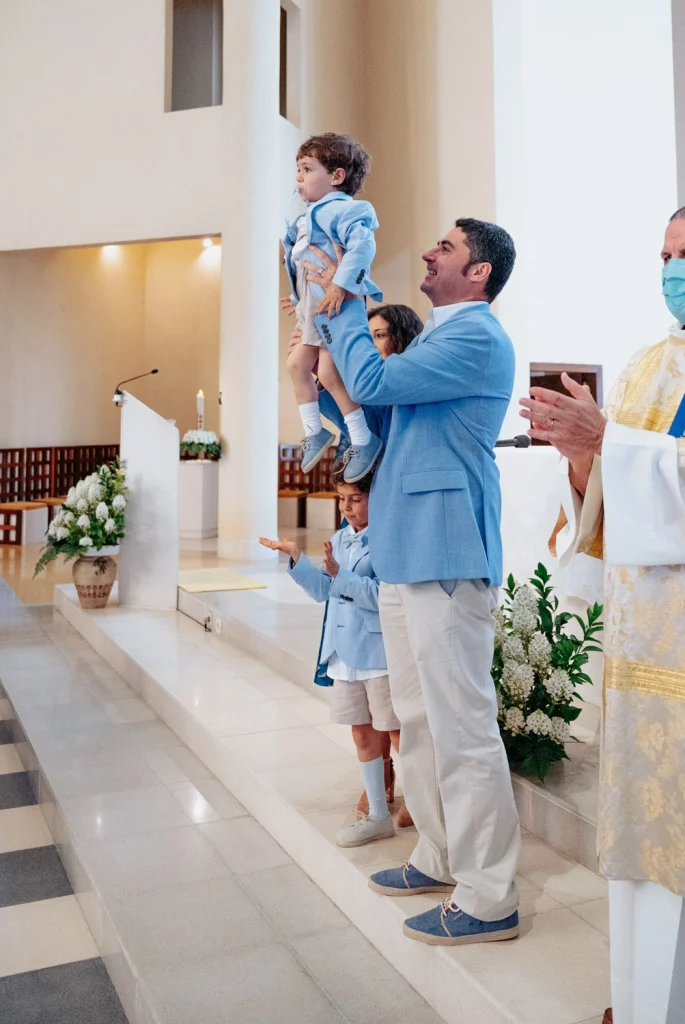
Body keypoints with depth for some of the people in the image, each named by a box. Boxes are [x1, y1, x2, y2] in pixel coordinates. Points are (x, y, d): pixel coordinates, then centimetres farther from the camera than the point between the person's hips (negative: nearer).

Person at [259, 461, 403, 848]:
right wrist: (296, 557, 1)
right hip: (346, 653, 8)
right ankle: (378, 815, 26)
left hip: (381, 653, -8)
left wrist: (340, 576, -27)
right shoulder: (339, 539, 11)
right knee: (363, 735, 14)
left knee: (399, 734, 3)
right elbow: (323, 591, 11)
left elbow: (382, 595, -21)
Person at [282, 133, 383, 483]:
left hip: (338, 308, -11)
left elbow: (363, 244, -31)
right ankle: (315, 432, 22)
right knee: (297, 364, 13)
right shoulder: (313, 215, 17)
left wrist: (340, 286, -38)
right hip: (315, 311, 11)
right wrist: (301, 300, 25)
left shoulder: (337, 209, -15)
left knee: (329, 373, -14)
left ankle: (365, 441, -4)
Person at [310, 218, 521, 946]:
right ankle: (439, 858, 32)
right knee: (418, 717, 17)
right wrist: (328, 322, 17)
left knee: (461, 728, -4)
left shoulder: (476, 338, -10)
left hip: (445, 556, -10)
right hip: (406, 553, 10)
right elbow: (368, 393, 25)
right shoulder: (438, 338, 21)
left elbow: (373, 381, -18)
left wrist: (341, 310, -1)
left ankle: (487, 898, 9)